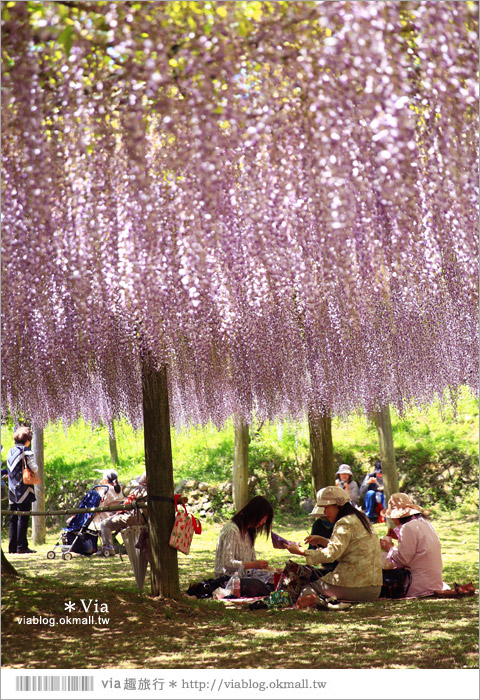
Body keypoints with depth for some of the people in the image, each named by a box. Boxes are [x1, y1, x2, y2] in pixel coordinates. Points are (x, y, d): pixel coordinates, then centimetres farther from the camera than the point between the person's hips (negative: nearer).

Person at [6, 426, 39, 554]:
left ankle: (12, 547, 10)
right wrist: (36, 467, 7)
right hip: (24, 491, -7)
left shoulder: (10, 452, 13)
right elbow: (34, 468, -12)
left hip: (12, 491, 7)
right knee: (23, 518, -6)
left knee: (13, 519, 9)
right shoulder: (27, 452, -9)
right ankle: (21, 546, -8)